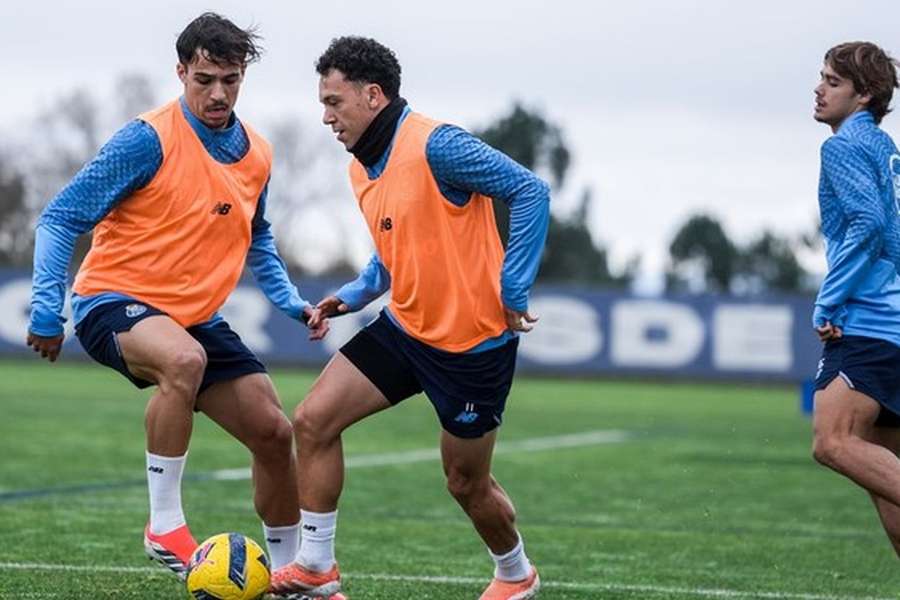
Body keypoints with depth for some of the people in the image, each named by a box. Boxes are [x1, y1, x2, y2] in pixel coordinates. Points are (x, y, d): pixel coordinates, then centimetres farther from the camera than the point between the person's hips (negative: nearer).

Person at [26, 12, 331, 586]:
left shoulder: (256, 155, 5)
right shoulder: (149, 140, -16)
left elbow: (257, 239, 24)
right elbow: (60, 219, -14)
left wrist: (293, 303, 10)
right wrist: (46, 310, -21)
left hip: (196, 317, 7)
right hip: (115, 301, -7)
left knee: (274, 432, 2)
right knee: (185, 361, -39)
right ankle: (165, 524, -26)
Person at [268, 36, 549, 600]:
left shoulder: (434, 145, -21)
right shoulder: (363, 170, 8)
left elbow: (531, 192, -23)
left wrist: (513, 292, -23)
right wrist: (351, 297, 5)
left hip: (473, 341, -8)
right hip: (405, 327, 8)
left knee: (467, 482, 7)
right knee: (314, 420, -5)